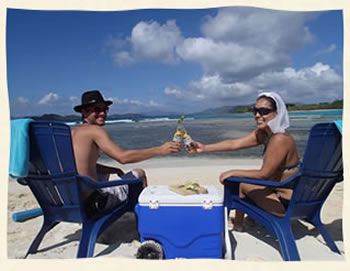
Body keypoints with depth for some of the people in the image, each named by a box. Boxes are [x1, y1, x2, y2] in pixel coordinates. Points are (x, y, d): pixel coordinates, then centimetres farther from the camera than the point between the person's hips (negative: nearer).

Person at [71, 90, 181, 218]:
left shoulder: (73, 133, 12)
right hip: (92, 202, -8)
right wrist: (160, 150, -19)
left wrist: (114, 170, 11)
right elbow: (123, 157, -23)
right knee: (139, 174, 7)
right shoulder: (94, 130, -13)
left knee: (116, 173, 31)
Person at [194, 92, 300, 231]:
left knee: (242, 184, -3)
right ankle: (238, 221, 29)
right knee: (239, 177, 15)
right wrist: (205, 148, -11)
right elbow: (234, 143, -4)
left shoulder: (280, 139, -27)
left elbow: (264, 174, -23)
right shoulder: (263, 133, -1)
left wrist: (233, 173, -15)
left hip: (288, 203, -9)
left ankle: (237, 224, 20)